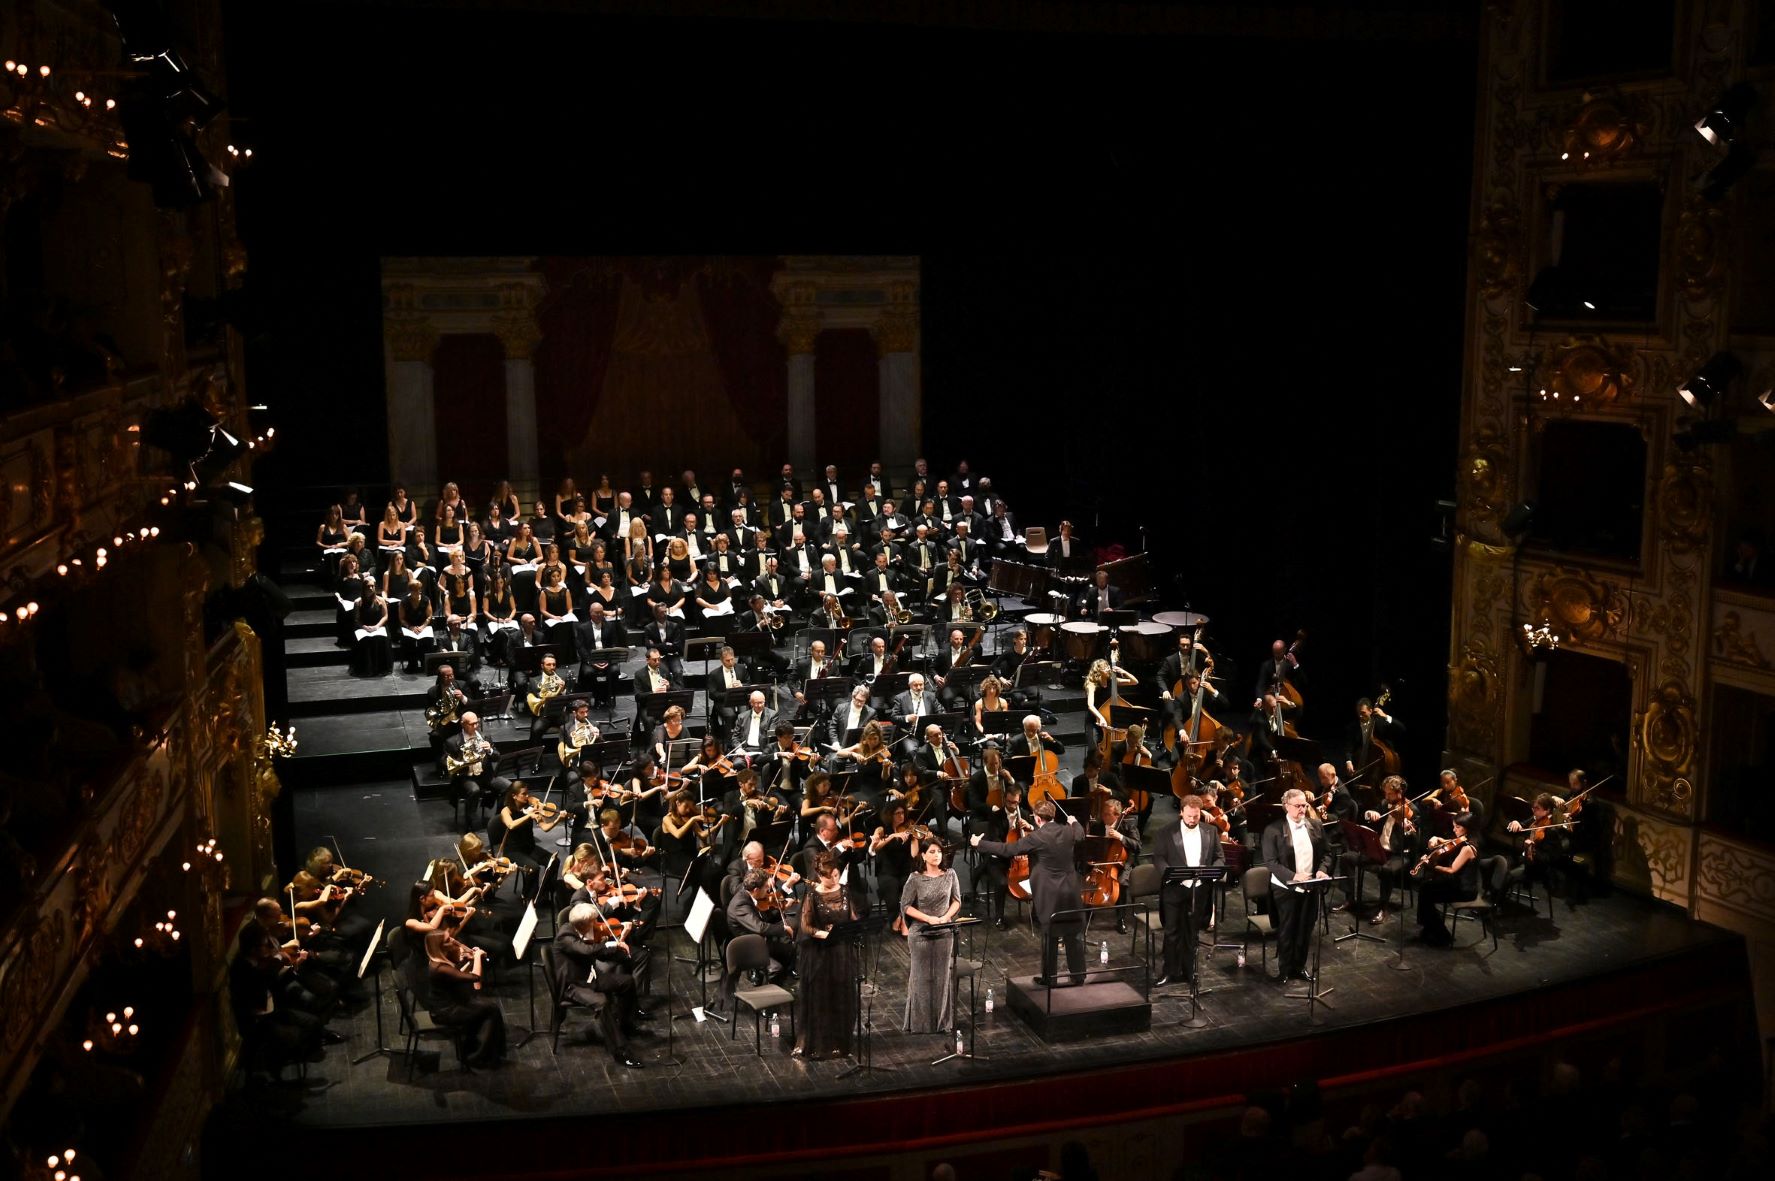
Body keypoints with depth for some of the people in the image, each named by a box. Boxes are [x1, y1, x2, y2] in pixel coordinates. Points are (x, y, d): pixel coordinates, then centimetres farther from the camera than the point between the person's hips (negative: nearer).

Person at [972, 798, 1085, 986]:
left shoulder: (1037, 837, -17)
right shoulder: (1069, 831, -1)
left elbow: (1008, 850, -13)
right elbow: (1081, 835, 24)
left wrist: (979, 843, -4)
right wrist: (1074, 822, 46)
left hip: (1049, 894, -5)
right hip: (1071, 891, 5)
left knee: (1049, 936, 6)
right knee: (1074, 934, 12)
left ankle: (1049, 978, 15)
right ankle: (1079, 975, 20)